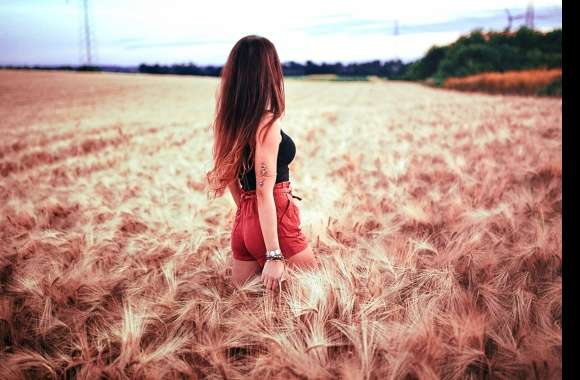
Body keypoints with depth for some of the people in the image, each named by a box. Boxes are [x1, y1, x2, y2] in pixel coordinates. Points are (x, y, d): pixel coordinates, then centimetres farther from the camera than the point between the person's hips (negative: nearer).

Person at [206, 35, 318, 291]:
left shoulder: (229, 120, 6)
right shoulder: (267, 123, -18)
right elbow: (265, 193, -21)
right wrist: (274, 256, -19)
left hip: (243, 223, 8)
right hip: (274, 223, -8)